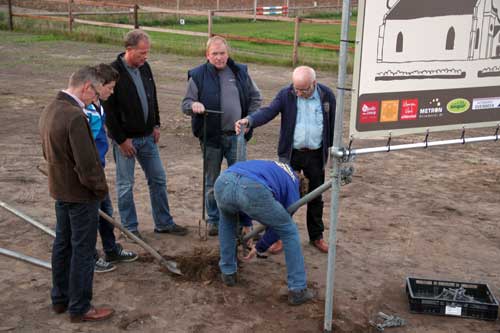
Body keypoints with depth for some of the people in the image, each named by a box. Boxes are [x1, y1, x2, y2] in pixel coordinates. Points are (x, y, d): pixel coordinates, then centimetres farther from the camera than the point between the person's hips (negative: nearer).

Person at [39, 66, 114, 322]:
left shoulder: (50, 110, 5)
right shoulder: (75, 116, -26)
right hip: (81, 194, -9)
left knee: (63, 244, 19)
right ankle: (80, 308, 15)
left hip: (60, 190, 9)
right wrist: (101, 188, -10)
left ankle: (60, 299, 33)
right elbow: (87, 163, -25)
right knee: (82, 250, 3)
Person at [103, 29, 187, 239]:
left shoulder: (144, 68, 4)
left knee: (158, 179, 11)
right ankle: (130, 228, 19)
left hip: (147, 137, 7)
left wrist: (156, 125, 10)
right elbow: (108, 111, -16)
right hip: (125, 139, -7)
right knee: (125, 185, 5)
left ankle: (163, 223, 24)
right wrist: (121, 139, -15)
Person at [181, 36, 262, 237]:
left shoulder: (240, 72, 5)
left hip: (236, 136, 1)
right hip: (211, 137, -1)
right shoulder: (198, 75, -2)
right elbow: (185, 104, 0)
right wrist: (193, 105, -23)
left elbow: (255, 97, 15)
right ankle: (214, 220, 25)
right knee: (212, 182, 10)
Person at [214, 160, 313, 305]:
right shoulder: (293, 183, 31)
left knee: (227, 220, 40)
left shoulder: (269, 167, 45)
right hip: (254, 189, -4)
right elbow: (279, 225, 34)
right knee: (289, 232, 21)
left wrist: (246, 224, 51)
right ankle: (298, 290, 23)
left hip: (224, 182, 5)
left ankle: (228, 272, 42)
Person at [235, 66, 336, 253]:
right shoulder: (286, 94, -8)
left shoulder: (327, 96, -5)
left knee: (316, 197, 13)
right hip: (291, 154, -1)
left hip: (316, 155, 1)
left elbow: (333, 125, 3)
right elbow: (268, 112, -22)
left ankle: (316, 236, 29)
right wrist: (249, 120, -41)